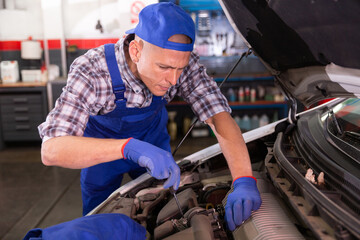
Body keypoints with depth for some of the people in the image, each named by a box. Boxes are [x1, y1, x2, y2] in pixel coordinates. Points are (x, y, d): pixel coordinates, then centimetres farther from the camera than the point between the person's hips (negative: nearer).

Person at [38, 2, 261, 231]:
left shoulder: (180, 60, -30)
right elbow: (51, 150, -47)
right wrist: (129, 147, -62)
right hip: (103, 145, -2)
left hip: (153, 140, 3)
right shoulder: (90, 72, -39)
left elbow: (219, 114, -33)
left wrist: (244, 180, -47)